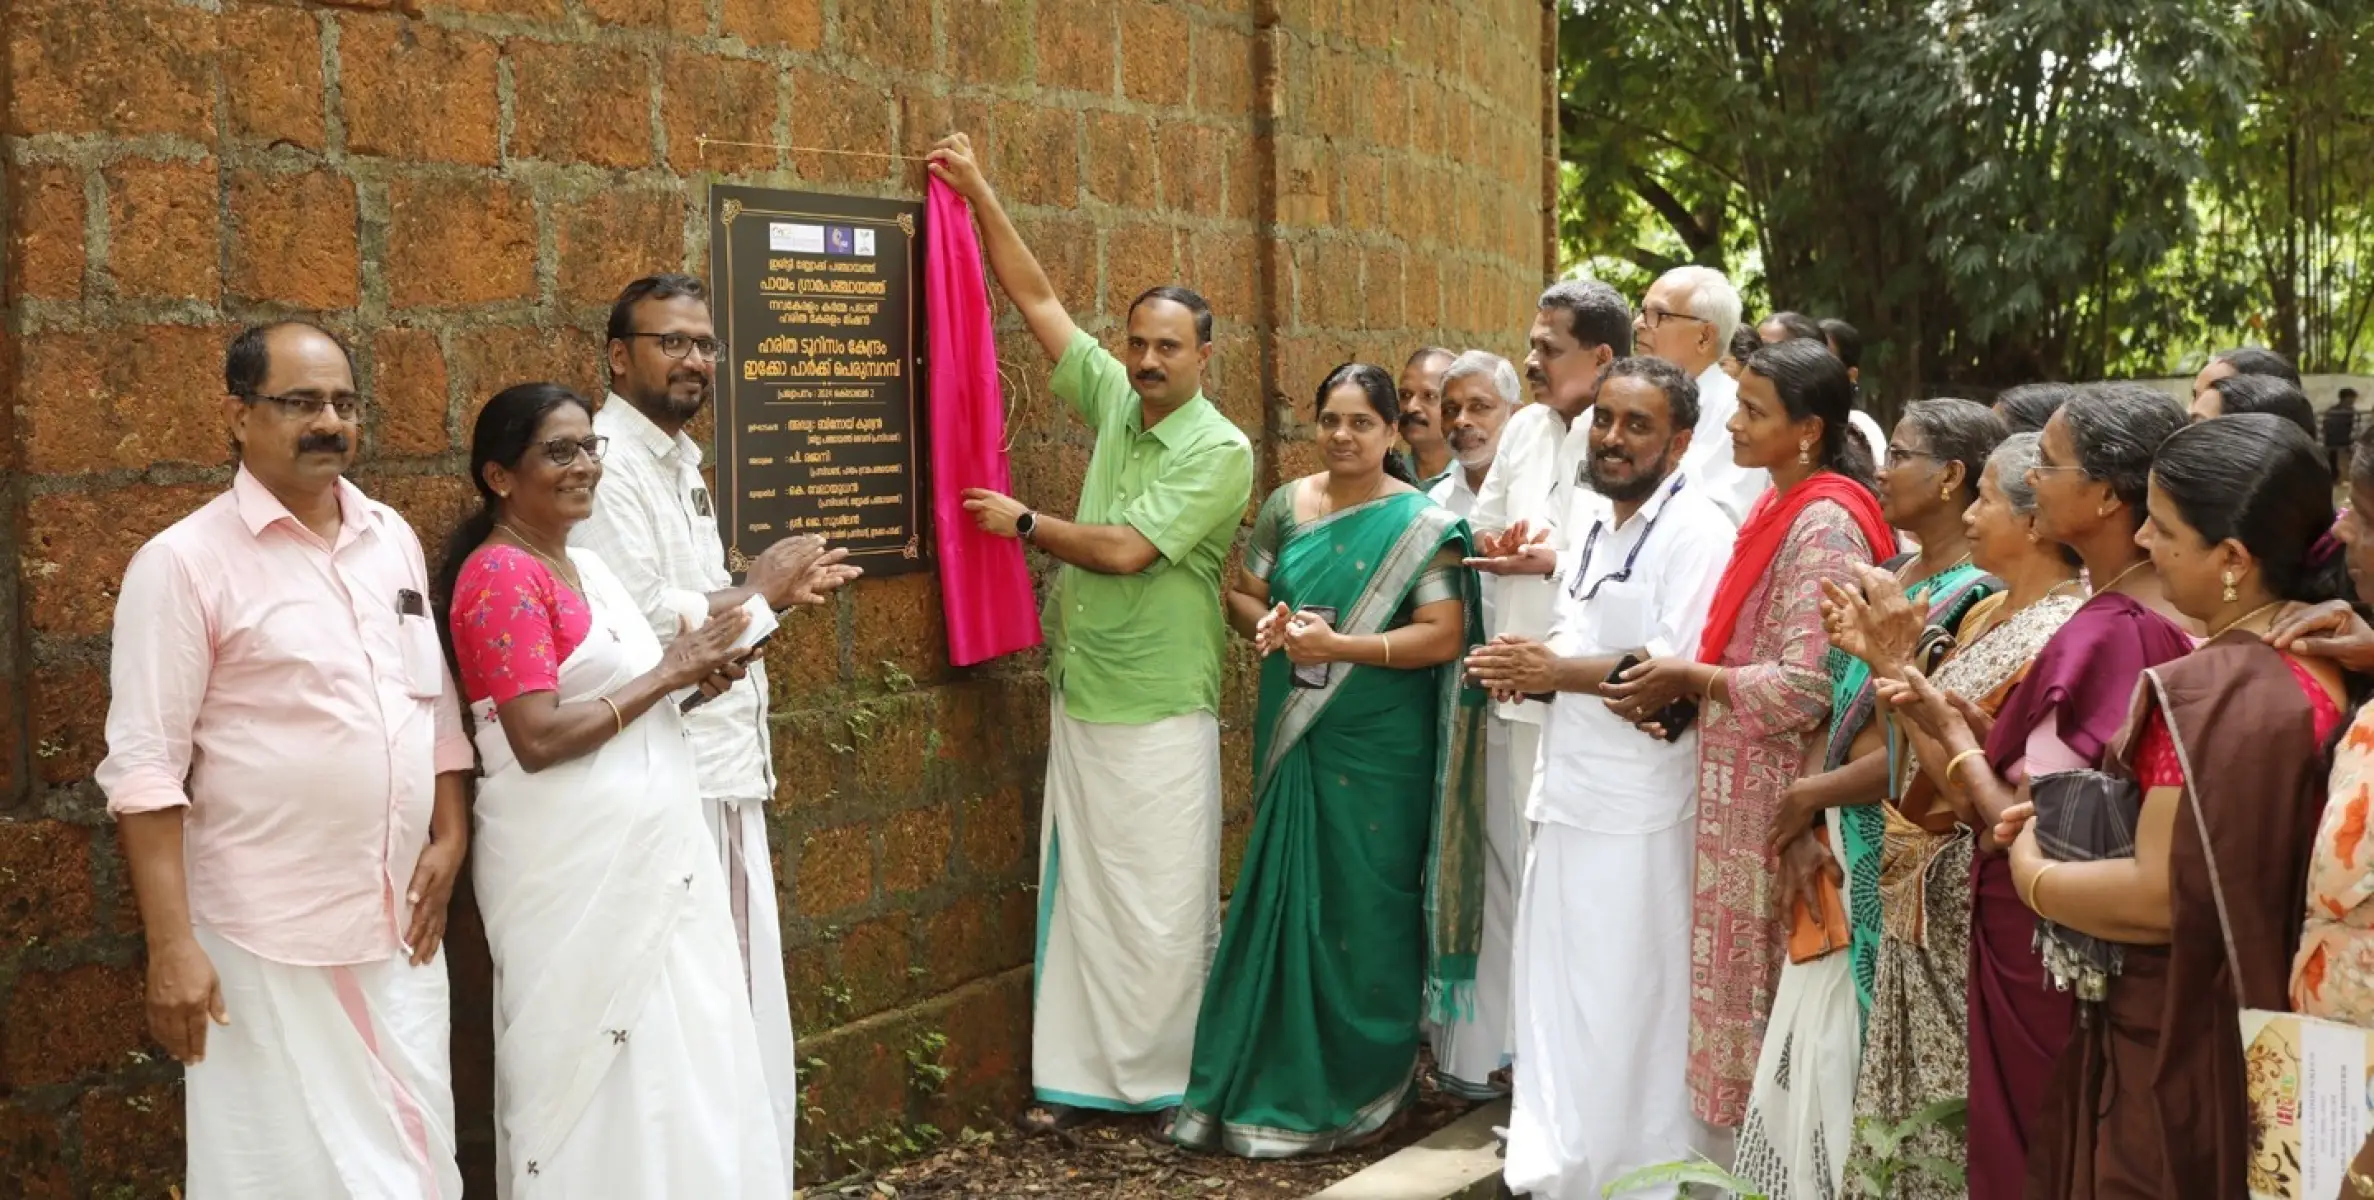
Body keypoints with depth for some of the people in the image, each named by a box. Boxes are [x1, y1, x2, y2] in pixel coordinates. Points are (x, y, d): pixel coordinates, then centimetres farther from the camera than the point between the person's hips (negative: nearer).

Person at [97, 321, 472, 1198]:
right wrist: (171, 944, -16)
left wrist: (450, 838, 5)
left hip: (402, 923, 5)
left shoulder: (393, 539, 8)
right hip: (269, 936, -5)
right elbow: (145, 767, -12)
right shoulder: (184, 562, -9)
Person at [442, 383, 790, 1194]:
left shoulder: (586, 566, 13)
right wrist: (666, 675, -14)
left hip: (651, 848, 9)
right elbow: (539, 739, -22)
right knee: (595, 1069, 2)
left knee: (679, 1059, 13)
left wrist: (694, 682, 2)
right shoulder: (500, 575, -14)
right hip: (575, 865, -9)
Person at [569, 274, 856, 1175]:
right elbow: (633, 625, -23)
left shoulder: (679, 461, 17)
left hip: (723, 769, 10)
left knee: (742, 1006, 16)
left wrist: (774, 592, 9)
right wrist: (758, 588, -11)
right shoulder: (608, 465, -15)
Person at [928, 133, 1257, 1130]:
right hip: (1079, 699, 6)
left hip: (1158, 713, -6)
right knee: (1076, 894, 9)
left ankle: (1170, 1081, 12)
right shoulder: (1116, 402, 7)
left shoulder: (1220, 451, -11)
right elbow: (1037, 301, 11)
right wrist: (978, 194, 10)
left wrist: (1025, 523, -6)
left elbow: (1124, 550, -18)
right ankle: (1077, 1076, 17)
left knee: (1163, 906, 1)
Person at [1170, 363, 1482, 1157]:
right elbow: (1241, 594, 13)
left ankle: (1358, 1088, 17)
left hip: (1377, 753, -4)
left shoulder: (1420, 523, -7)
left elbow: (1444, 636, -13)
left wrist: (1340, 645, -21)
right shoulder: (1287, 506, 7)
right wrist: (1267, 625, -10)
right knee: (1282, 897, 8)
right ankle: (1276, 1078, 20)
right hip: (1293, 739, 4)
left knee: (1361, 909, 3)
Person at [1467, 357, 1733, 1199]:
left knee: (1626, 1018, 0)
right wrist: (1525, 671, 3)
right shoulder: (1592, 538, 17)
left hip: (1638, 819, -9)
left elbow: (1682, 675, -22)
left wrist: (1557, 672, -18)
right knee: (1559, 1002, 16)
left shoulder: (1697, 533, -12)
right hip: (1570, 803, 9)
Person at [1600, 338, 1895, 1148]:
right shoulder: (1780, 512, 11)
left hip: (1781, 800, -9)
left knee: (1770, 989, 2)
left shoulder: (1824, 527, -18)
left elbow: (1806, 688, -24)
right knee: (1750, 979, 15)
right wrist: (1684, 682, 2)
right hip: (1747, 790, 9)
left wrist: (1691, 679, -15)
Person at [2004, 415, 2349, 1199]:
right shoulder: (2326, 662, 3)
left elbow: (2161, 896, -25)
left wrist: (2032, 872, -9)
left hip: (2176, 1050, -8)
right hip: (2268, 1024, 8)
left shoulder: (2213, 693, -25)